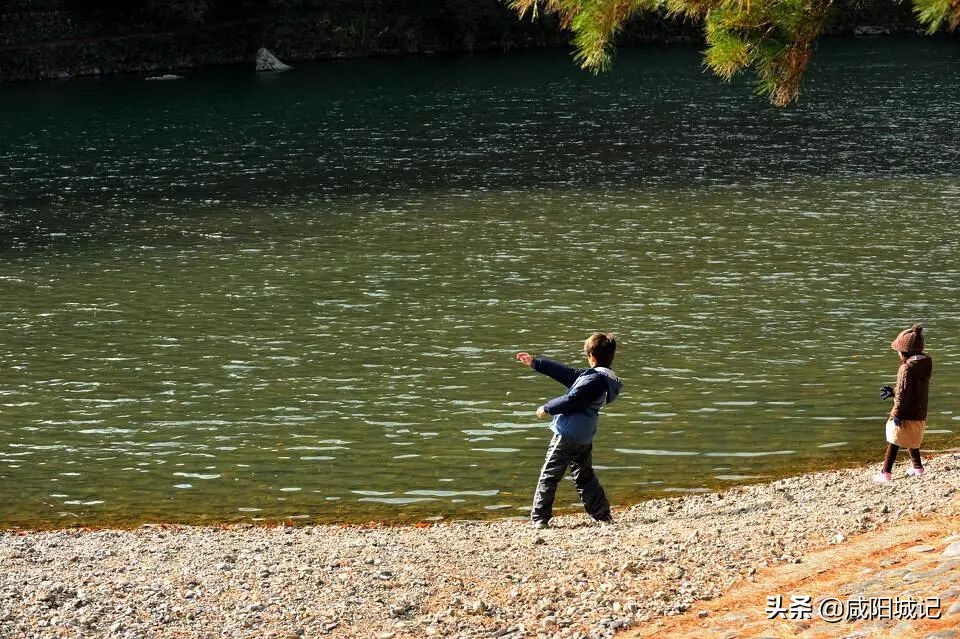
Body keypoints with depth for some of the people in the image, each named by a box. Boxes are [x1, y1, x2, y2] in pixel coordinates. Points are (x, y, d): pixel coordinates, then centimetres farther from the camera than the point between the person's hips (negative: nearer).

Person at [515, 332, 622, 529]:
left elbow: (572, 400, -23)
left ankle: (539, 518, 2)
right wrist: (535, 363, 16)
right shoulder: (602, 377, 10)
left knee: (548, 476, 0)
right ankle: (603, 515, 19)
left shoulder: (595, 379, -20)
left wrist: (547, 408, -7)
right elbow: (566, 373, 14)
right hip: (584, 438, 9)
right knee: (584, 476, 19)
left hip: (568, 434, -9)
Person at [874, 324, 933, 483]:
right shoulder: (924, 365, 7)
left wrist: (897, 414, -17)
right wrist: (893, 391, 22)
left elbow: (903, 393, -22)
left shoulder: (907, 368, -21)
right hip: (920, 414, 8)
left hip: (907, 415, -8)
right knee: (912, 442, 26)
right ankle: (917, 467, 35)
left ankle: (886, 472, -1)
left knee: (894, 443, -1)